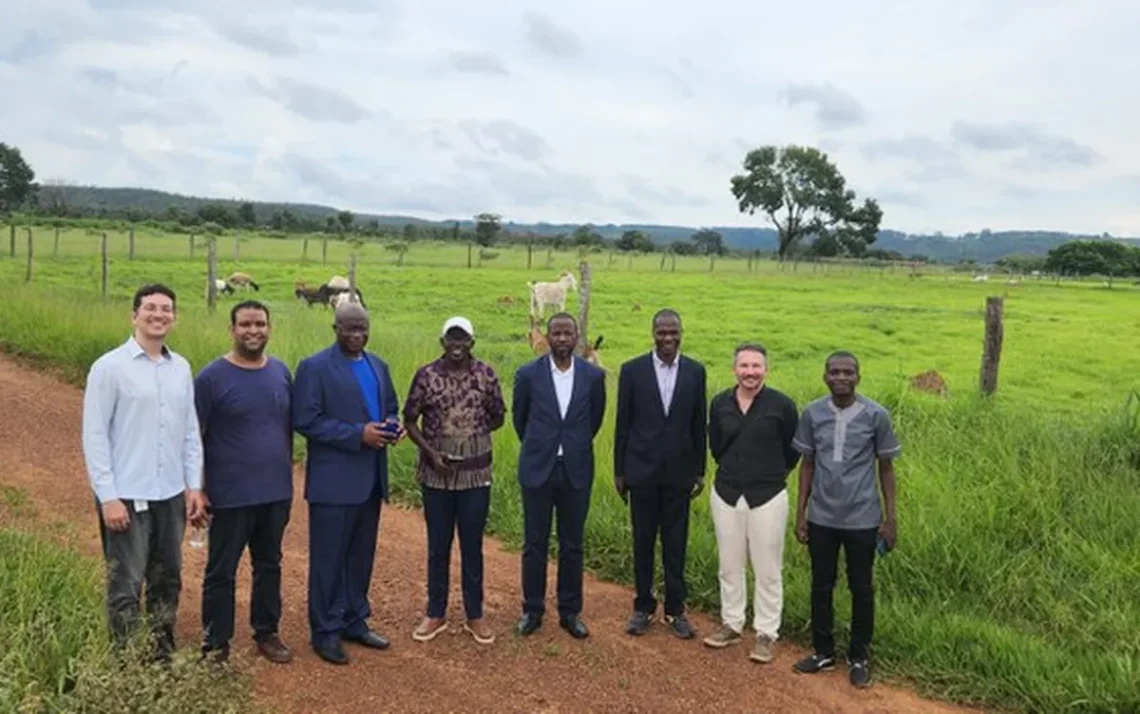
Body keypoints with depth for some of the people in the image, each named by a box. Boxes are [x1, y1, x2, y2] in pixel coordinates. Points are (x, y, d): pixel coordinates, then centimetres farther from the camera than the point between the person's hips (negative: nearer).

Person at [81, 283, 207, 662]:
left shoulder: (181, 368, 6)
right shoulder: (109, 367, -8)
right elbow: (94, 435, -9)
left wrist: (194, 485, 6)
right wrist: (108, 496, -13)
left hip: (171, 495, 5)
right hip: (127, 496, -5)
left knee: (167, 582, 14)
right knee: (126, 587, 4)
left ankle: (163, 656, 28)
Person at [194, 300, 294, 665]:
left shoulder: (281, 372, 4)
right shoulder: (212, 377, -9)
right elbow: (193, 438, -7)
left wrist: (286, 475, 12)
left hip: (276, 493, 4)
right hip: (231, 496, -4)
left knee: (269, 565, 16)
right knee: (221, 571, 8)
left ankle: (267, 632, 32)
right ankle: (215, 643, 23)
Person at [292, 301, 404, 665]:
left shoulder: (378, 366, 12)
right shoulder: (314, 367, -8)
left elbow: (390, 408, 20)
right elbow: (305, 420, -16)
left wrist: (394, 427, -4)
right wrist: (358, 434, -21)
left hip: (371, 478, 7)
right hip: (333, 480, -6)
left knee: (361, 556, 15)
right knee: (328, 558, 4)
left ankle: (354, 621, 29)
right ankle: (325, 631, 16)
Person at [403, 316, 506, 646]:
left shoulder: (486, 375, -3)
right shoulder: (426, 375, -5)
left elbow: (498, 418, 8)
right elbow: (410, 420, 1)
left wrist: (472, 433, -2)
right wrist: (431, 452, -11)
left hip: (475, 473, 0)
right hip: (436, 473, 0)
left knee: (472, 545, 10)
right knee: (438, 546, 11)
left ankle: (475, 615, 23)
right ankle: (436, 614, 26)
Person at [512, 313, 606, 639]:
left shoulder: (593, 376, -2)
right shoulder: (528, 374, -5)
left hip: (576, 470, 1)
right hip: (537, 469, -1)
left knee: (572, 546, 9)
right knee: (534, 544, 7)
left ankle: (570, 611, 22)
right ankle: (532, 610, 22)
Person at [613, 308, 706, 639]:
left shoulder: (695, 371, 0)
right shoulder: (632, 370, -4)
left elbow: (699, 424, 5)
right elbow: (622, 424, 0)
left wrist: (700, 471, 5)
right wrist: (619, 471, 1)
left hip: (678, 472, 1)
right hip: (642, 470, -1)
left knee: (676, 545, 9)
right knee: (643, 543, 9)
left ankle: (675, 609, 22)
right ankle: (643, 607, 23)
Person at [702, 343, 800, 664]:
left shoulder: (782, 404, -11)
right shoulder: (720, 403, -1)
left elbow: (793, 450, 2)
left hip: (768, 498, -3)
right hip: (725, 494, 3)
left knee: (767, 570, 5)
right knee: (729, 566, 13)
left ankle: (766, 633, 18)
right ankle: (731, 624, 28)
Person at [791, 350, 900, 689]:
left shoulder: (876, 415, -8)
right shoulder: (812, 414, -3)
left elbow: (886, 468, 1)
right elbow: (807, 464, 6)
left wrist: (890, 518, -1)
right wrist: (800, 514, 5)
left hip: (862, 519, -2)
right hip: (822, 518, 2)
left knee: (861, 589, 10)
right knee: (821, 586, 13)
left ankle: (859, 658, 28)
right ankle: (823, 651, 30)